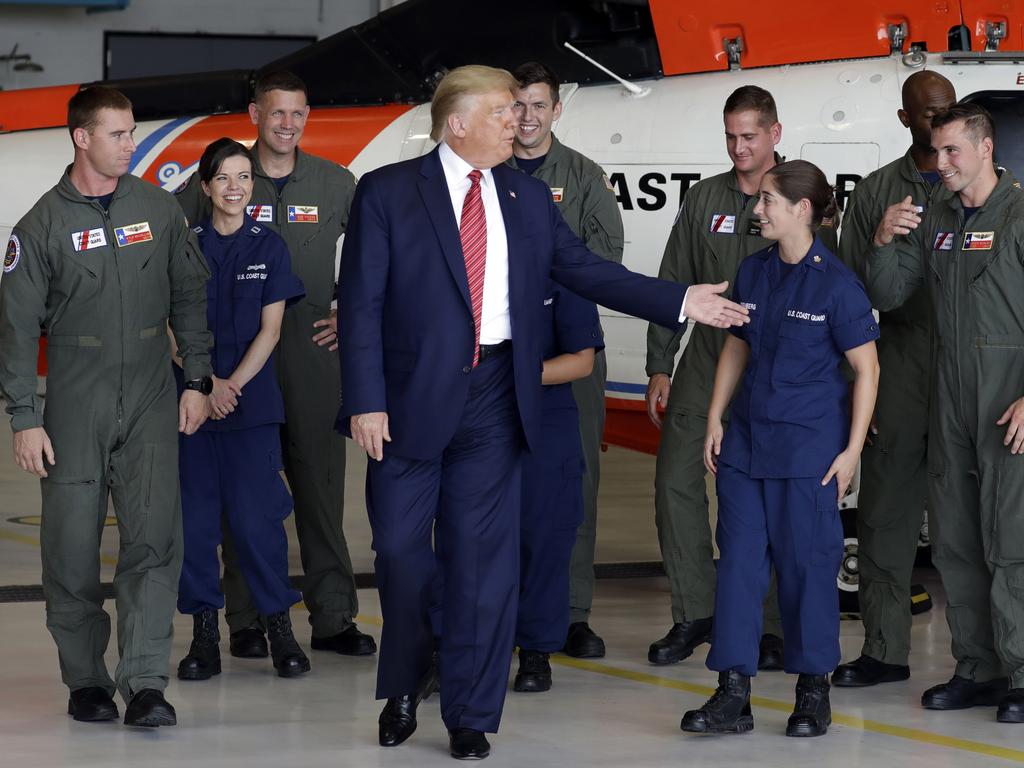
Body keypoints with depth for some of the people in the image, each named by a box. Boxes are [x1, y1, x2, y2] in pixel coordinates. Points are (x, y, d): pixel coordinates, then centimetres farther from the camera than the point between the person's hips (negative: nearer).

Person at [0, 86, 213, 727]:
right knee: (73, 548, 3)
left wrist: (198, 380, 7)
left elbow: (190, 297, 13)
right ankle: (86, 679, 16)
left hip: (151, 404, 1)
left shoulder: (159, 210, 6)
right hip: (74, 408, -1)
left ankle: (145, 684, -11)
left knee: (155, 540, -10)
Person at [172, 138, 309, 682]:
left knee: (256, 514, -7)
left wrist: (234, 385, -10)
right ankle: (204, 631, 7)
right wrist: (206, 384, -10)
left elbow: (270, 330, 1)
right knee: (196, 515, 0)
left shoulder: (269, 248, 5)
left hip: (253, 399, -1)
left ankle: (279, 625, 3)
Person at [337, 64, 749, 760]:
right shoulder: (388, 193, -3)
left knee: (485, 559, 3)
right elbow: (361, 303, -6)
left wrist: (681, 301, 7)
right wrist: (365, 402, -13)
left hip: (495, 401, 3)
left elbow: (585, 270, 14)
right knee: (401, 548, 4)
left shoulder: (528, 197, 10)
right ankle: (403, 689, 26)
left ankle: (470, 716, 11)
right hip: (412, 397, -3)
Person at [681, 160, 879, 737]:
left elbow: (866, 369, -8)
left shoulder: (836, 284, -11)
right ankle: (733, 697, 6)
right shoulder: (753, 272, 6)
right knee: (739, 560, 3)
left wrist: (852, 451, -10)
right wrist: (715, 419, 11)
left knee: (807, 563, 2)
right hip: (747, 439, 6)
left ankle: (814, 694, 16)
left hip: (810, 446, -6)